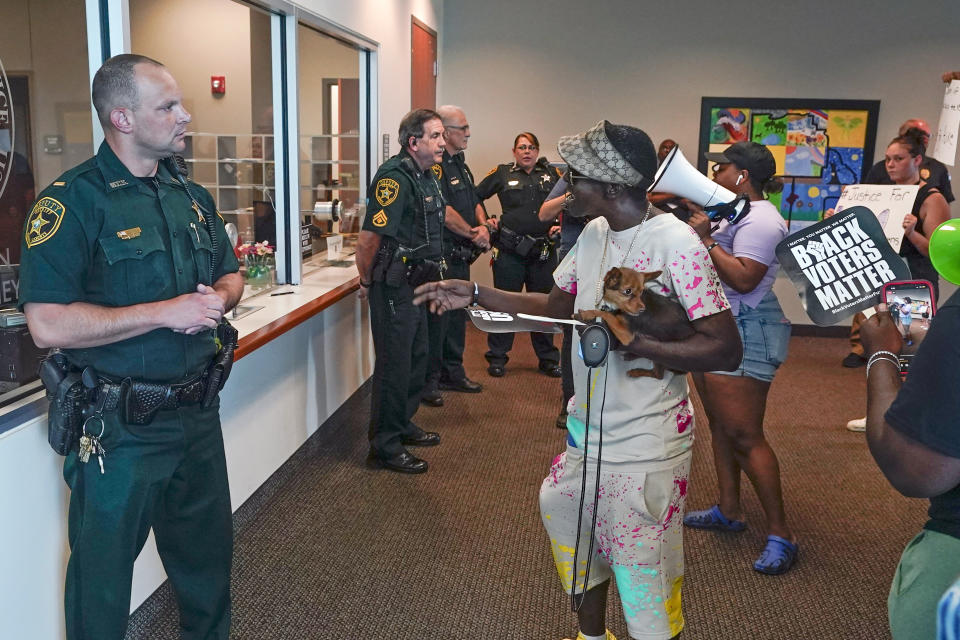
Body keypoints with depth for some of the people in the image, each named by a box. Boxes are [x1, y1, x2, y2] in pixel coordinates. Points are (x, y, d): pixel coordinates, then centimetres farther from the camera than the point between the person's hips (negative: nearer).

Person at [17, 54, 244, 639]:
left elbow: (231, 276, 17)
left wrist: (219, 297, -7)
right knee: (104, 572, 12)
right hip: (121, 427, -6)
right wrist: (167, 312, -23)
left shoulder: (193, 196, 7)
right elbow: (48, 325, -23)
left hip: (197, 412, 7)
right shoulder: (73, 201, -15)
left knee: (208, 550, 22)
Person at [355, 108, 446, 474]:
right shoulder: (394, 177, -20)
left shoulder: (428, 177, 12)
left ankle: (403, 426, 36)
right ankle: (385, 446, 9)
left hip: (418, 284, 10)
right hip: (394, 287, -10)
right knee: (394, 365, -2)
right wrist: (367, 283, -12)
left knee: (416, 359, 19)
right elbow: (369, 238, -23)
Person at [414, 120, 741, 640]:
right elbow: (555, 306, 13)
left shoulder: (675, 243, -20)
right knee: (563, 509, 24)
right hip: (589, 427, 9)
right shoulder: (594, 233, 4)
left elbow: (725, 348, -22)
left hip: (644, 443, -9)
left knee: (643, 576, 2)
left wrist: (633, 343, -27)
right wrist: (474, 294, 6)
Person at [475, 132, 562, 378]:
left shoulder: (551, 173, 10)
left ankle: (548, 359, 20)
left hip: (544, 249, 2)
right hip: (510, 249, -2)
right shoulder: (502, 174, 4)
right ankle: (497, 358, 13)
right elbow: (476, 196, 10)